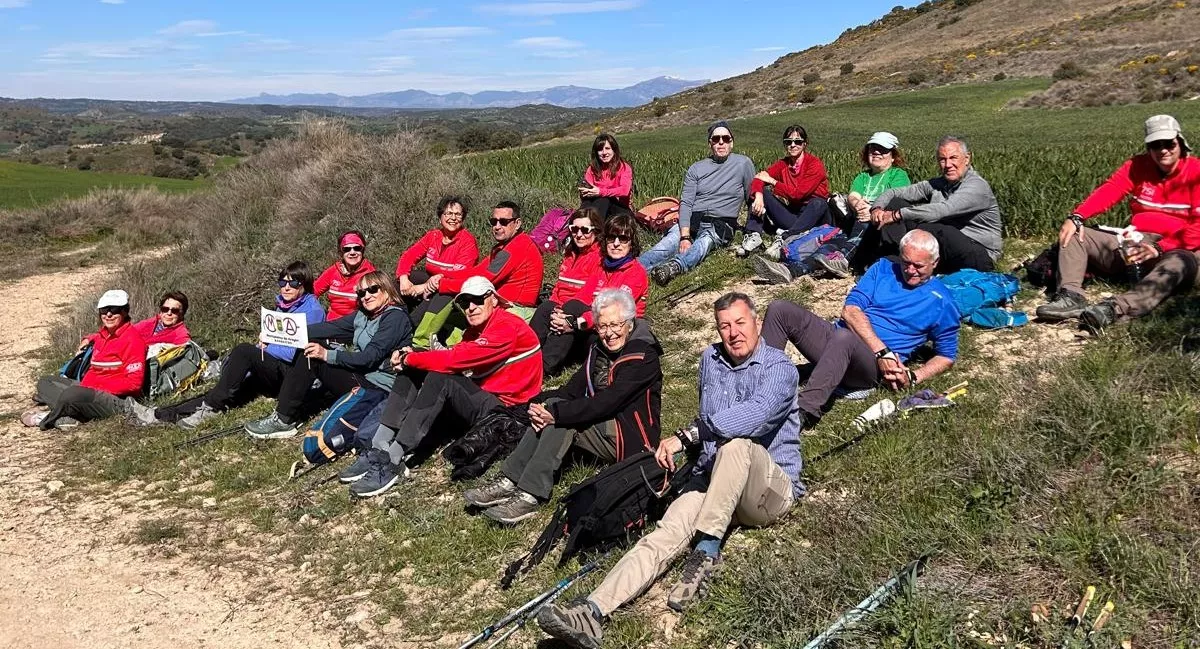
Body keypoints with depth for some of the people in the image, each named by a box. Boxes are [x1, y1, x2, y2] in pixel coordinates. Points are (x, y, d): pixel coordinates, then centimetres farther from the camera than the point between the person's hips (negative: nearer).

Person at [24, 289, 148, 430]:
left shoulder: (132, 340, -13)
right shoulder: (102, 335, 15)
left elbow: (133, 383, -18)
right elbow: (94, 369, 19)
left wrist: (98, 389, -18)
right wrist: (84, 386, -2)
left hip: (117, 400, -10)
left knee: (71, 394, -35)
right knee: (45, 382, 11)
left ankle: (48, 420, -7)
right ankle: (68, 417, -17)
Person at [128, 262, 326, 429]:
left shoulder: (312, 309, -9)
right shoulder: (282, 305, 19)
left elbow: (296, 353, -16)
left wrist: (264, 349, -3)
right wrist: (263, 345, 3)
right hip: (274, 373, 8)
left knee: (244, 350, -26)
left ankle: (212, 407, -19)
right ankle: (162, 415, -18)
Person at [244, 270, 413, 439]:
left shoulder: (395, 317, -13)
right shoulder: (363, 315, 14)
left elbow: (369, 357, -20)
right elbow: (329, 328, 4)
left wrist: (327, 355, -20)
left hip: (378, 386, -9)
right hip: (360, 376, 9)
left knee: (312, 358, -14)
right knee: (309, 346, -2)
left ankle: (284, 421, -8)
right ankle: (283, 414, -5)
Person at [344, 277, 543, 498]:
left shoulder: (507, 326, -15)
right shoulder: (477, 328, 16)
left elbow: (456, 359, -23)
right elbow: (455, 357, 4)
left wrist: (409, 358, -12)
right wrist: (411, 356, -13)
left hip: (504, 408, -9)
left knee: (439, 378, -30)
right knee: (413, 371, -2)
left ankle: (392, 462, -28)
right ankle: (379, 450, -13)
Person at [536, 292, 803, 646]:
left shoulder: (779, 367, -7)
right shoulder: (710, 359, 14)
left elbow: (756, 413, -27)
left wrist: (686, 437, -29)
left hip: (772, 488, -4)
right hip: (713, 480, 4)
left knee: (736, 444, -37)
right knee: (666, 533, -23)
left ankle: (706, 552, -34)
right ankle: (592, 611, -41)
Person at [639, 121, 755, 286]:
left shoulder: (743, 163, 6)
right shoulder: (696, 169, 11)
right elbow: (686, 203, 0)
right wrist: (685, 236, -16)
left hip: (721, 225, -2)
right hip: (692, 221, 2)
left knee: (703, 244, -38)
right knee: (666, 245, -29)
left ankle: (675, 266, -68)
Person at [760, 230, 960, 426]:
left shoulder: (941, 301, 9)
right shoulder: (883, 269, 15)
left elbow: (947, 355, 13)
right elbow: (850, 310, 1)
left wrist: (913, 377, -6)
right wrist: (882, 350, -13)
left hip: (874, 364, -4)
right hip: (836, 335, 4)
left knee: (844, 337, -41)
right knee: (779, 309, -18)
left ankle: (805, 411, -50)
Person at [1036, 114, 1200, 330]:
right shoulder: (1138, 165, 7)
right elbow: (1109, 191, -10)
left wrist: (1160, 248, -26)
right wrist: (1077, 217, -28)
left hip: (1175, 250, -5)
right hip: (1132, 245, 5)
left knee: (1180, 263, -39)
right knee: (1073, 234, -7)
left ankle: (1114, 309, -59)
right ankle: (1071, 295, -33)